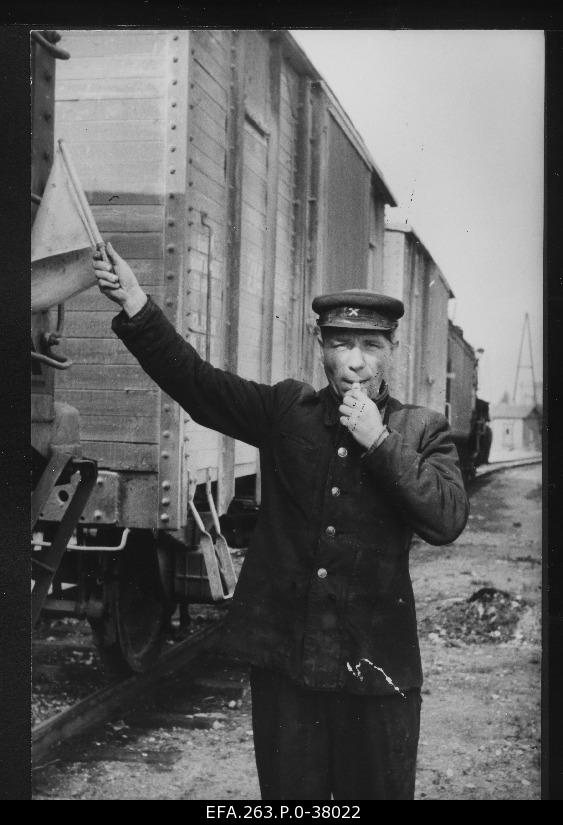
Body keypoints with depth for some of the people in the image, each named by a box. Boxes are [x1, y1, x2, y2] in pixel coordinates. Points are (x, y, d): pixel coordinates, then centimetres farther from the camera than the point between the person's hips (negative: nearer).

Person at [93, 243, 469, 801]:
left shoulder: (422, 431, 0)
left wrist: (380, 441, -17)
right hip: (282, 653, 1)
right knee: (288, 791, 14)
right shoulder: (285, 410, 3)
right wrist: (135, 305, -17)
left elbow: (447, 520, -13)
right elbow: (194, 380, -4)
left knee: (380, 788, 12)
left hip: (375, 662, -1)